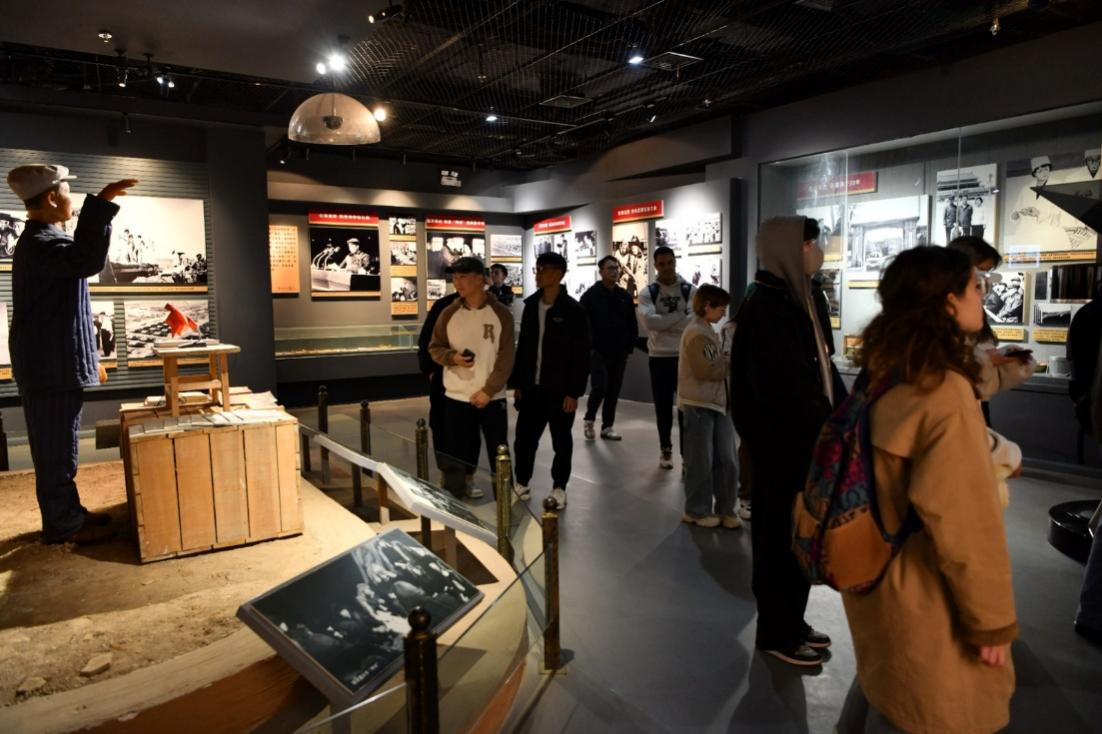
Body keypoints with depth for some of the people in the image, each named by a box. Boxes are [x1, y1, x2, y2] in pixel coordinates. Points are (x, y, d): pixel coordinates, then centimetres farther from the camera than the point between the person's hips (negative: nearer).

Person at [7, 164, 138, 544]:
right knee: (56, 449, 0)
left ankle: (68, 512, 29)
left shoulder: (43, 241, 18)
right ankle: (63, 525, 10)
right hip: (50, 368, -11)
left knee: (60, 446, 18)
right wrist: (101, 203, -37)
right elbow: (86, 260, -41)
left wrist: (89, 357, 24)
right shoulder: (40, 242, -17)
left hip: (57, 363, 11)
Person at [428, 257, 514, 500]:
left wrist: (488, 390, -14)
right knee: (455, 454, 5)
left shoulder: (501, 314, -5)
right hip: (456, 397, 1)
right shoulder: (449, 313, 1)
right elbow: (434, 348, 8)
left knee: (499, 452, 10)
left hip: (492, 397, -1)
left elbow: (506, 358, -7)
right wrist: (453, 357, -13)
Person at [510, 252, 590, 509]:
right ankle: (521, 482, 26)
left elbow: (582, 355, -10)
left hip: (560, 390, -4)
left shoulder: (573, 311, -9)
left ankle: (559, 487, 24)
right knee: (524, 438, 8)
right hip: (531, 387, 4)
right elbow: (523, 347, 11)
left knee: (561, 441, 9)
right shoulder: (530, 306, 7)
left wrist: (574, 391, -14)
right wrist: (517, 382, 8)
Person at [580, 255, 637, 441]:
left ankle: (607, 426, 18)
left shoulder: (625, 296, 8)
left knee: (613, 391, 7)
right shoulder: (590, 295, -4)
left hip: (619, 353, 4)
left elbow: (632, 324, 13)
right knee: (600, 387, -12)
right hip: (598, 352, -4)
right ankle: (589, 420, 12)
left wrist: (629, 347, 6)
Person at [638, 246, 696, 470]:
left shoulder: (690, 290, 0)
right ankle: (666, 449, 29)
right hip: (659, 357, 1)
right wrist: (680, 317, -14)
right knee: (663, 407, 12)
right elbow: (649, 322, -18)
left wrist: (663, 321, -16)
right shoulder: (647, 293, -1)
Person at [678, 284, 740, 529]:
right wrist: (731, 362, -10)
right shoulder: (696, 333, -15)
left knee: (726, 460, 9)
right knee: (701, 462, 1)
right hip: (698, 405, -9)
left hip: (717, 403, 9)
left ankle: (725, 509, 19)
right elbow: (705, 371, -21)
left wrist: (728, 358, 0)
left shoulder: (708, 330, 16)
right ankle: (697, 511, 15)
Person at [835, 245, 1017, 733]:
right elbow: (963, 522, -25)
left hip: (877, 574, 8)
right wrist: (990, 618, -14)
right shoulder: (946, 395, -25)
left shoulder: (882, 376, 0)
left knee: (880, 688, 26)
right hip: (925, 598, -8)